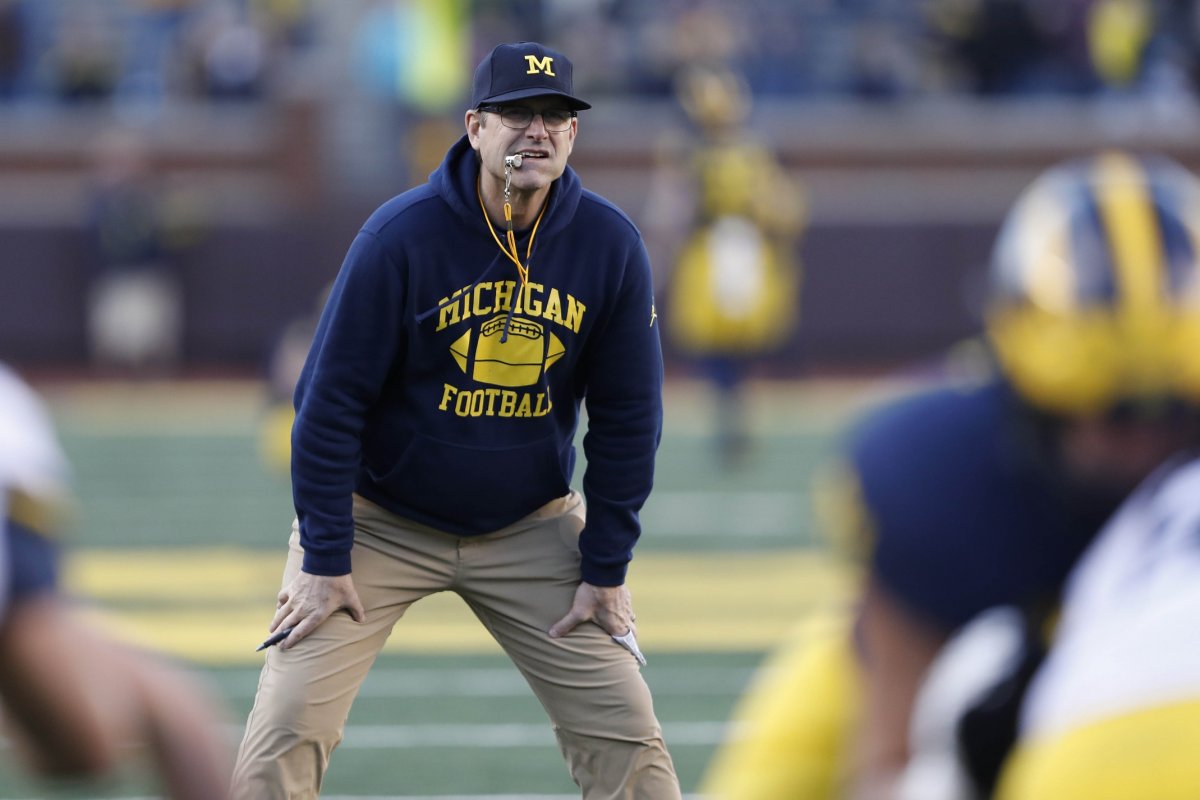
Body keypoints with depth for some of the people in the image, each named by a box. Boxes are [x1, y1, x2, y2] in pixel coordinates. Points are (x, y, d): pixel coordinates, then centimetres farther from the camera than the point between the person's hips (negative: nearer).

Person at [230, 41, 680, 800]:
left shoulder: (610, 245, -11)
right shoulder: (401, 234, -19)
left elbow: (628, 416, -2)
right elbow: (330, 400, -14)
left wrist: (608, 568, -4)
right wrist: (325, 559, -15)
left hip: (531, 530, 3)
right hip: (381, 522, -2)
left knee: (628, 734, -4)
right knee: (287, 732, -13)